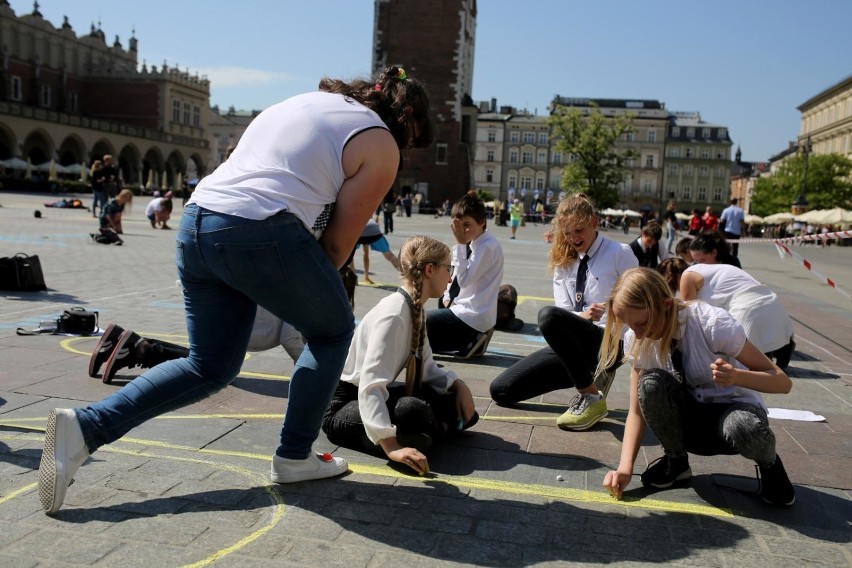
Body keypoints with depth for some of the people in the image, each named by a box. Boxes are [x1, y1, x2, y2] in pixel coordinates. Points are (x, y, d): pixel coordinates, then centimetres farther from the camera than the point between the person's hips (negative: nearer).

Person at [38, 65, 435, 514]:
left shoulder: (302, 102, 28)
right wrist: (315, 289, 20)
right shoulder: (380, 145, 5)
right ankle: (293, 458, 20)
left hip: (194, 224, 8)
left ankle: (84, 426, 7)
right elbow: (339, 241, 2)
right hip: (263, 236, -7)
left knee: (209, 367, 18)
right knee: (332, 330, 18)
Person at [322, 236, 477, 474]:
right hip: (342, 404, -9)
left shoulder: (415, 310, 0)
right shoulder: (394, 314, -28)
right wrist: (391, 445, -43)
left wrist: (458, 385, -6)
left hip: (375, 395, 9)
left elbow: (426, 367, 11)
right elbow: (370, 386, -36)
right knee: (414, 411, -35)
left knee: (455, 403, -2)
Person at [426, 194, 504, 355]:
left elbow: (464, 280, -24)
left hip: (472, 317, -10)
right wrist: (447, 298, 0)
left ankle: (466, 341, 3)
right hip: (466, 309, 10)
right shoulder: (473, 241, 7)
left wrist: (460, 244, -23)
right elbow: (456, 276, 15)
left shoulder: (488, 246, -19)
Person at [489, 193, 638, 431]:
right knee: (500, 389, -3)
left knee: (549, 315, -36)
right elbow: (564, 314, 1)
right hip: (572, 344, 6)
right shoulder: (563, 261, 11)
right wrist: (583, 316, -20)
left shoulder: (620, 253, -3)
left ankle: (592, 398, -20)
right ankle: (586, 375, 7)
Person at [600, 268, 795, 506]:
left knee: (743, 429, -39)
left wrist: (736, 376, -41)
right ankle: (675, 460, -3)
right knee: (650, 383, -30)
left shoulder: (712, 324, -26)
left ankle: (769, 464, -2)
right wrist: (625, 466, -25)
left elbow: (783, 382, -20)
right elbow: (637, 410, -10)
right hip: (690, 420, 3)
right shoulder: (637, 340, -14)